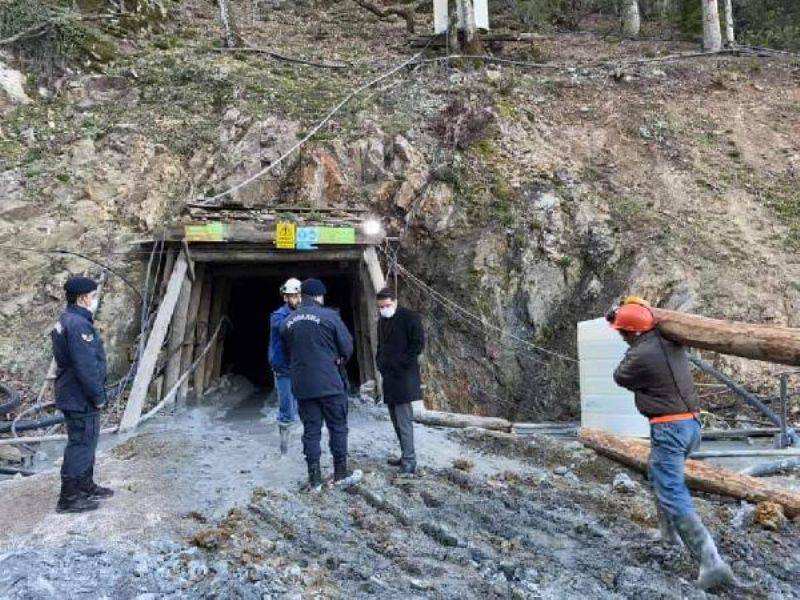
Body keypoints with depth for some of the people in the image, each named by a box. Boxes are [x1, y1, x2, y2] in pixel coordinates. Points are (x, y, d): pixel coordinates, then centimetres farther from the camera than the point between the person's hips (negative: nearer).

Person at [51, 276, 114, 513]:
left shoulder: (65, 322, 13)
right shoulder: (79, 325, -22)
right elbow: (86, 367, -25)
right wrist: (98, 397, -16)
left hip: (72, 396, 11)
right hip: (81, 399, -11)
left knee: (85, 442, 20)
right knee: (81, 445, -2)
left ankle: (86, 487, 32)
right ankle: (69, 498, 6)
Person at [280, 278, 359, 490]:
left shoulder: (288, 322, 5)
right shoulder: (329, 316, -10)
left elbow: (288, 353, 14)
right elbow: (347, 347, -4)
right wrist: (340, 359, 16)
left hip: (301, 385, 4)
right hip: (329, 383, -4)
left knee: (311, 430, 9)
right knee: (338, 427, 11)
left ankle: (314, 479, 12)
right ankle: (341, 473, 18)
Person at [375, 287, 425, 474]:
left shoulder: (409, 318, -7)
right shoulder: (382, 321, 16)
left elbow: (418, 343, -11)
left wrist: (401, 363, -12)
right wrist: (380, 363, 11)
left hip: (403, 377, -8)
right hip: (389, 377, 8)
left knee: (404, 419, -10)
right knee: (396, 419, 11)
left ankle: (409, 461, -7)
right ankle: (406, 456, 19)